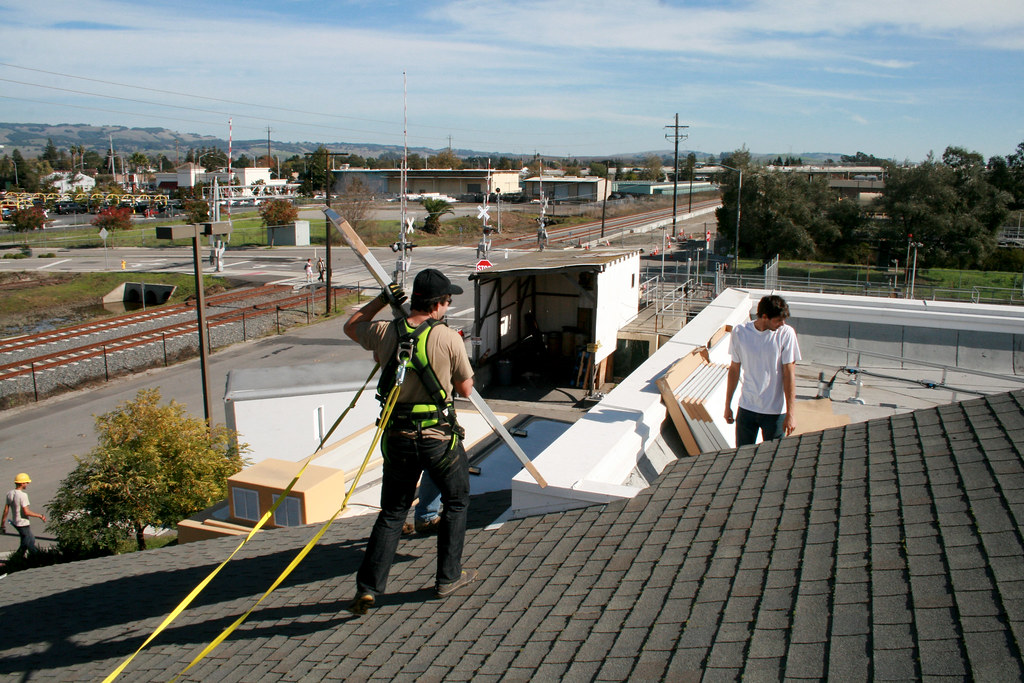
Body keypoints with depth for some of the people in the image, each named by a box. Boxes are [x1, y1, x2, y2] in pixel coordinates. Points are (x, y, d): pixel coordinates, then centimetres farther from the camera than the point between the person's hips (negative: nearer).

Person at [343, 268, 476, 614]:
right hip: (439, 437, -3)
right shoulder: (449, 339, -13)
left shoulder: (384, 332, -3)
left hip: (397, 436, 3)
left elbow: (350, 326, 20)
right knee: (456, 502, 20)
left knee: (392, 512, 16)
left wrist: (381, 300, 23)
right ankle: (448, 578, 26)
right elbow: (466, 389, 0)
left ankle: (368, 586, 13)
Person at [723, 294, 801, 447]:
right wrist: (727, 405, 9)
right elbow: (734, 369, 5)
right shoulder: (739, 331, -5)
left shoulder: (786, 334, -11)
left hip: (775, 411, -2)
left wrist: (790, 413, -10)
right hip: (746, 407, 2)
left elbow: (789, 374, -9)